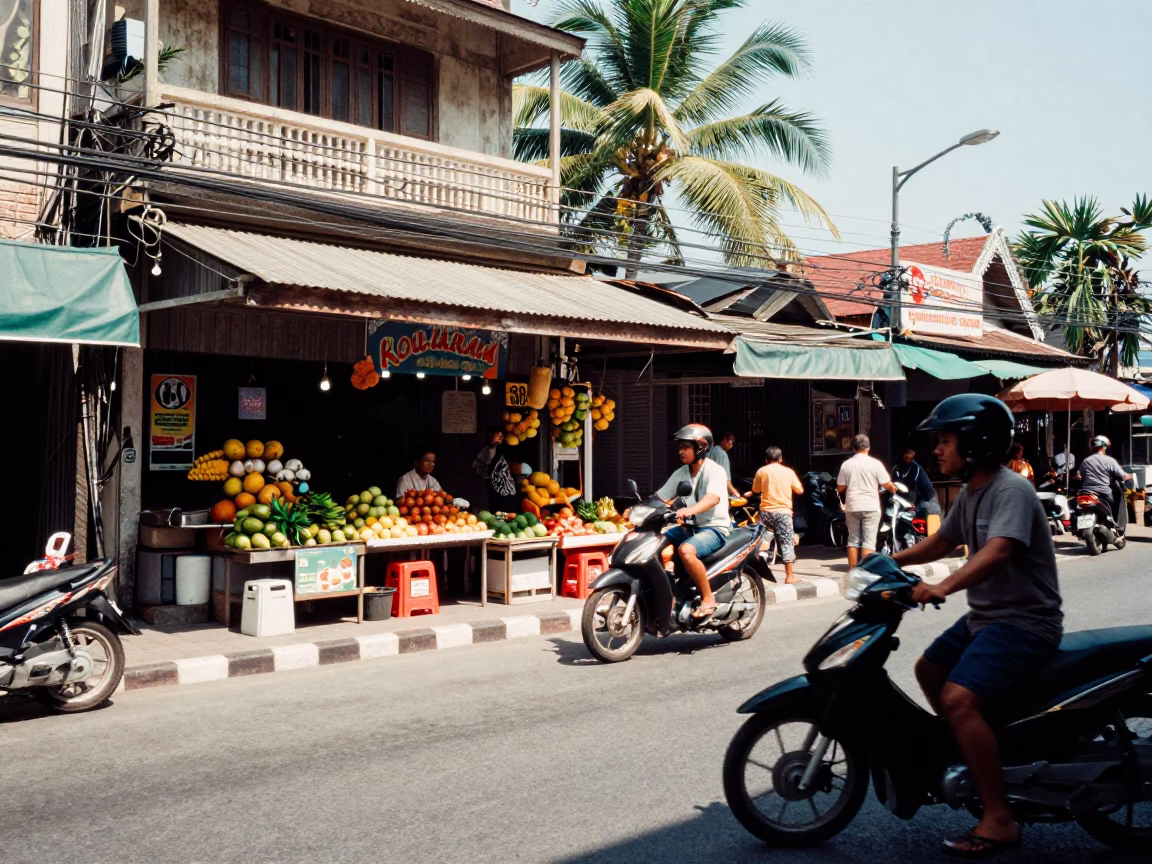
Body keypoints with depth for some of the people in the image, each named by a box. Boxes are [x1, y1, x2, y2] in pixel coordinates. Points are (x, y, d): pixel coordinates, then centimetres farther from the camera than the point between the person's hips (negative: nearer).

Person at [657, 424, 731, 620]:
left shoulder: (714, 470, -13)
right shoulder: (680, 473, 9)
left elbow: (713, 498, -33)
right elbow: (661, 498, 9)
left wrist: (689, 511, -50)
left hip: (714, 528, -8)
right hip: (689, 527, 8)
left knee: (686, 550, -35)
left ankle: (708, 600, -19)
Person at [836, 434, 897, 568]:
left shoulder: (846, 464, 1)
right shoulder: (875, 463, -7)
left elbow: (840, 488, 6)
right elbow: (887, 485, -4)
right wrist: (894, 488, 19)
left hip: (852, 507, 3)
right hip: (871, 507, -3)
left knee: (853, 540, 10)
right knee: (868, 542, -1)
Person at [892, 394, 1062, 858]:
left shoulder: (1011, 489, -20)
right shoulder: (970, 494, 10)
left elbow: (997, 551, -35)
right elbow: (941, 542, 21)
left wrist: (944, 587, -47)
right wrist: (890, 560, 9)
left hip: (1024, 622, -11)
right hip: (984, 616, 11)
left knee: (959, 698, -25)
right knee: (928, 670, 22)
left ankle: (999, 820, -15)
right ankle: (970, 757, 38)